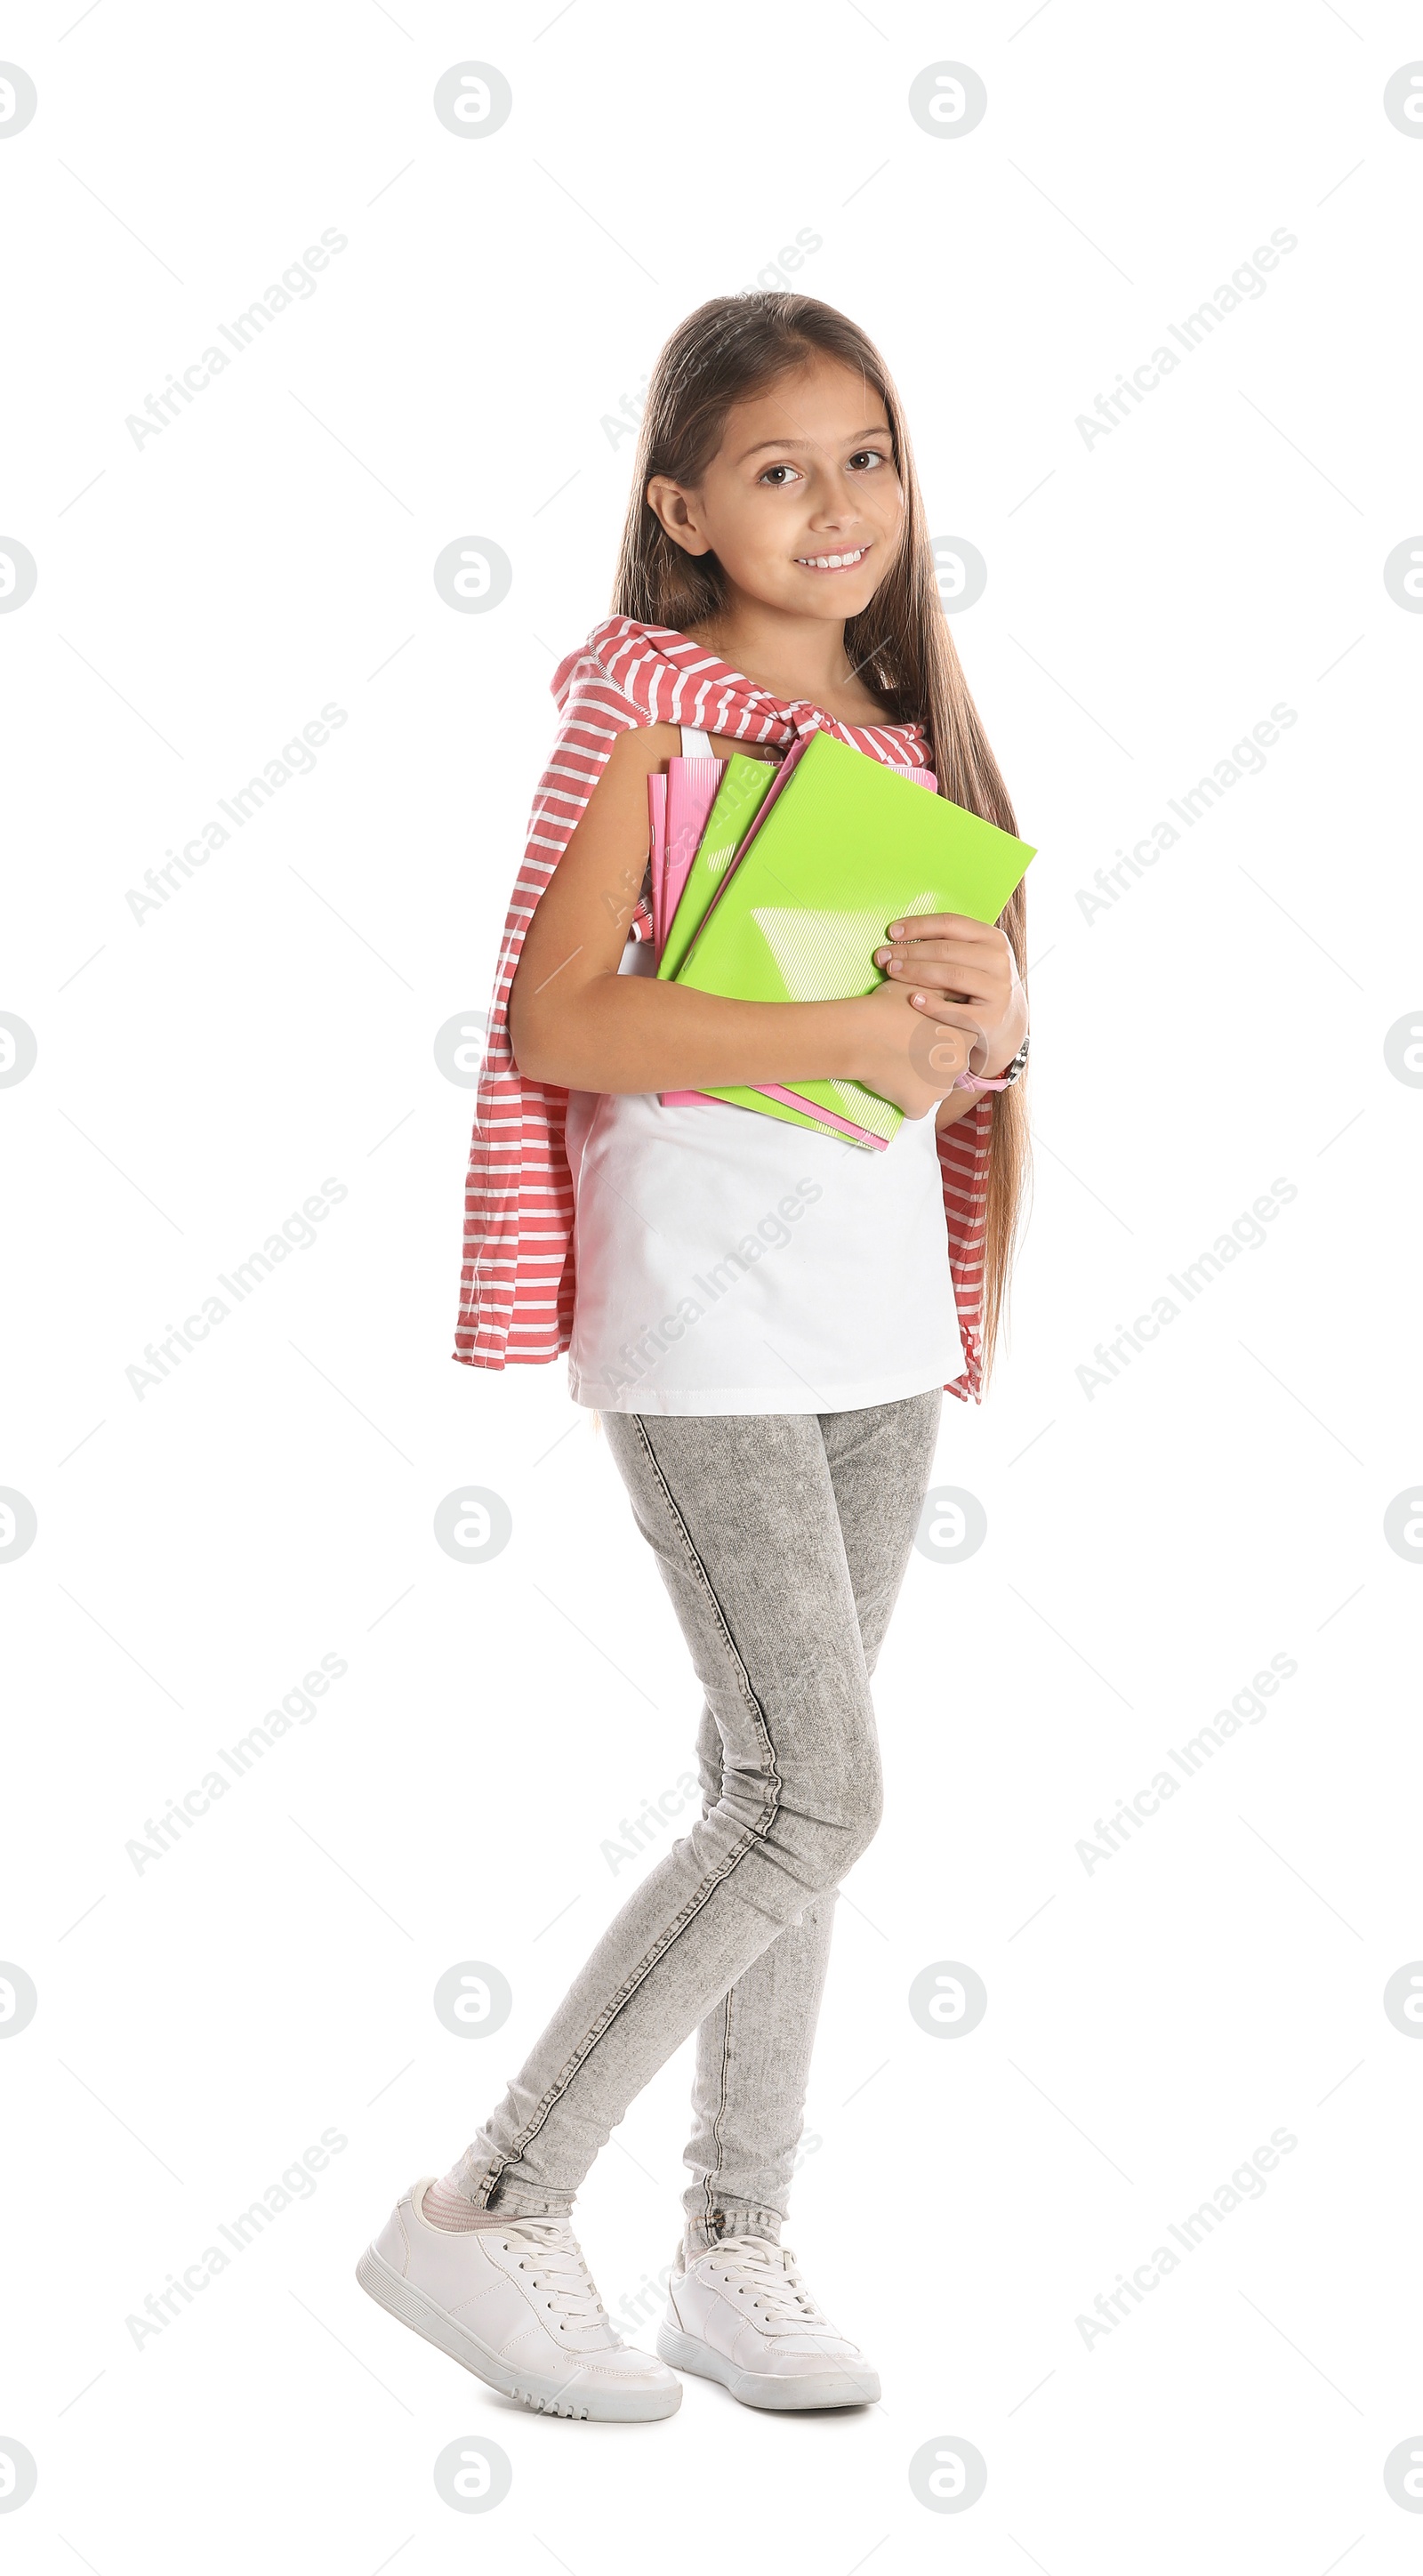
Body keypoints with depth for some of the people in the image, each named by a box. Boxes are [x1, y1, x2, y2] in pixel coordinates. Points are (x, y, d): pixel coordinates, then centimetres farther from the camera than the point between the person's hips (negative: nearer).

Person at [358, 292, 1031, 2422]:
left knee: (777, 1784, 11)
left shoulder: (906, 736, 13)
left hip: (883, 1305, 7)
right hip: (704, 1307, -7)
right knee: (818, 1794, -10)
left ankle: (739, 2249, 22)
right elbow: (558, 1015, -17)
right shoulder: (648, 698, -7)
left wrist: (990, 1013, -8)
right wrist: (845, 1032, -19)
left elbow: (970, 1056, 15)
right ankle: (492, 2215, 2)